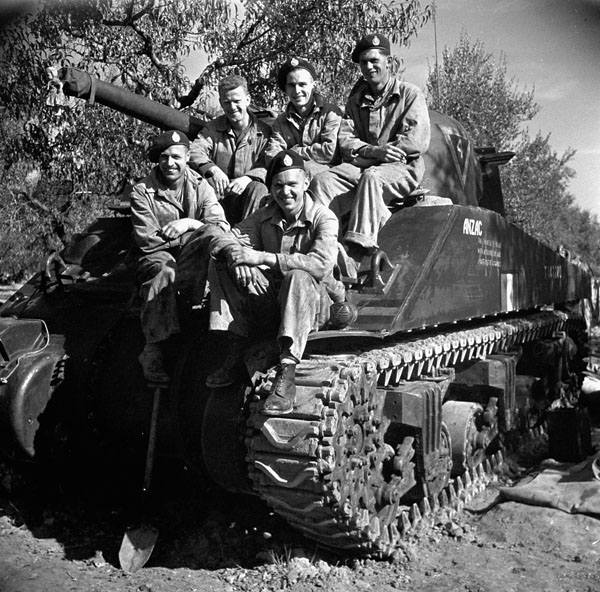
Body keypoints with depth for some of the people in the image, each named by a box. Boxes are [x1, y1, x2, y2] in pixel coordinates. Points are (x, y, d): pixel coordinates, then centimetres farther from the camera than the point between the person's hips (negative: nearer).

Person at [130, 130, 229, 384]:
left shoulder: (200, 186, 5)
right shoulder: (142, 192, -2)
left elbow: (221, 226, -9)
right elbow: (146, 240, -12)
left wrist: (189, 223, -26)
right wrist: (193, 236, -12)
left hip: (192, 257, 2)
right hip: (156, 255, -2)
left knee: (213, 235, -28)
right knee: (163, 273, -38)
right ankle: (152, 349, -34)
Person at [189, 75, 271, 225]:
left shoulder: (264, 131, 3)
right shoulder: (213, 128, 11)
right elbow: (194, 151, -8)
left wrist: (248, 178, -30)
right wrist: (213, 169, -30)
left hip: (247, 195, -2)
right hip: (219, 197, 2)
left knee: (259, 189, -32)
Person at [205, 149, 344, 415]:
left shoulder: (323, 219, -10)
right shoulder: (264, 217, 6)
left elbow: (322, 264, -28)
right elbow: (222, 239, -1)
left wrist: (262, 257, -30)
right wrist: (235, 253, -27)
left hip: (313, 302, -4)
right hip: (271, 301, 5)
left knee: (298, 277, -37)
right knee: (221, 263, -12)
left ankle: (287, 373, -42)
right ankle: (235, 355, -17)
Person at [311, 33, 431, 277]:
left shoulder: (410, 94, 8)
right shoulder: (356, 101, 22)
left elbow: (417, 141, -6)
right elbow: (344, 139, 8)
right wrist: (372, 151, -14)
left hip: (402, 168, -4)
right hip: (361, 167, 4)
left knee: (372, 177, -38)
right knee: (322, 181, -24)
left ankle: (358, 246, -45)